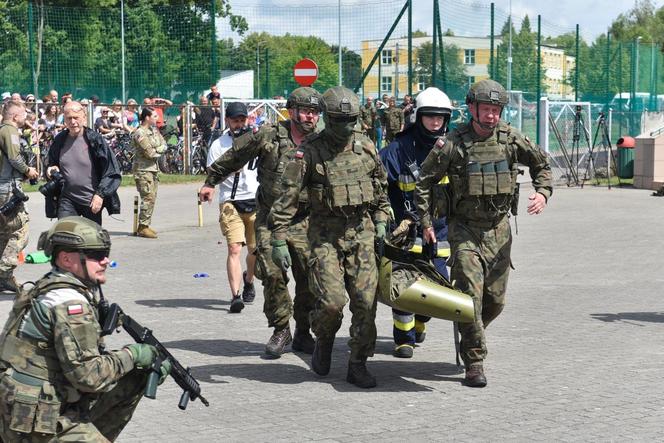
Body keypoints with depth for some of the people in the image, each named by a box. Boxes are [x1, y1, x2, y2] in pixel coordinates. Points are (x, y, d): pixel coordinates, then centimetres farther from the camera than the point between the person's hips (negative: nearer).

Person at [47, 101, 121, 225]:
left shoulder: (95, 139, -6)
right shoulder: (59, 141, 4)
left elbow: (112, 171, -5)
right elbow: (52, 162, 23)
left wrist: (100, 194, -12)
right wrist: (51, 169, -1)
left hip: (92, 200, -2)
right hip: (67, 200, 2)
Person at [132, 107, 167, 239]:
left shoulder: (154, 130, 13)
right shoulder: (140, 133, -14)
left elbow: (164, 144, 9)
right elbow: (150, 152, -18)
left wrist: (156, 150, -11)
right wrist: (159, 151, 1)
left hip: (153, 167, 9)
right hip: (143, 169, -9)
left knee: (152, 197, 8)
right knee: (148, 198, -12)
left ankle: (146, 225, 15)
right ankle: (142, 227, -9)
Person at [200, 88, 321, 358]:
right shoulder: (267, 136, -6)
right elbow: (234, 156, 6)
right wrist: (211, 181, 14)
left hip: (304, 222, 2)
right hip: (270, 218, -2)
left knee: (309, 277, -1)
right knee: (272, 273, -10)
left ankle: (303, 334, 16)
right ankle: (280, 330, 6)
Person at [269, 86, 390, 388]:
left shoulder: (365, 147, 5)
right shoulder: (310, 152, -9)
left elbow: (380, 185, 20)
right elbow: (288, 196, -10)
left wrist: (381, 219, 12)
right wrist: (279, 239, -13)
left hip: (361, 232, 4)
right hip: (325, 234, -4)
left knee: (365, 300, -1)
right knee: (331, 300, -13)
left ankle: (358, 364, 11)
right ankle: (324, 340, 19)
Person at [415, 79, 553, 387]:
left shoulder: (510, 138, -2)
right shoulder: (453, 144, -11)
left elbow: (541, 163, 13)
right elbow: (425, 181, -2)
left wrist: (542, 193, -4)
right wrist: (426, 222, -4)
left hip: (499, 229, 4)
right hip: (465, 229, -4)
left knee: (495, 299, 10)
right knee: (471, 293, -12)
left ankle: (469, 335, 38)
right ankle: (474, 362, -3)